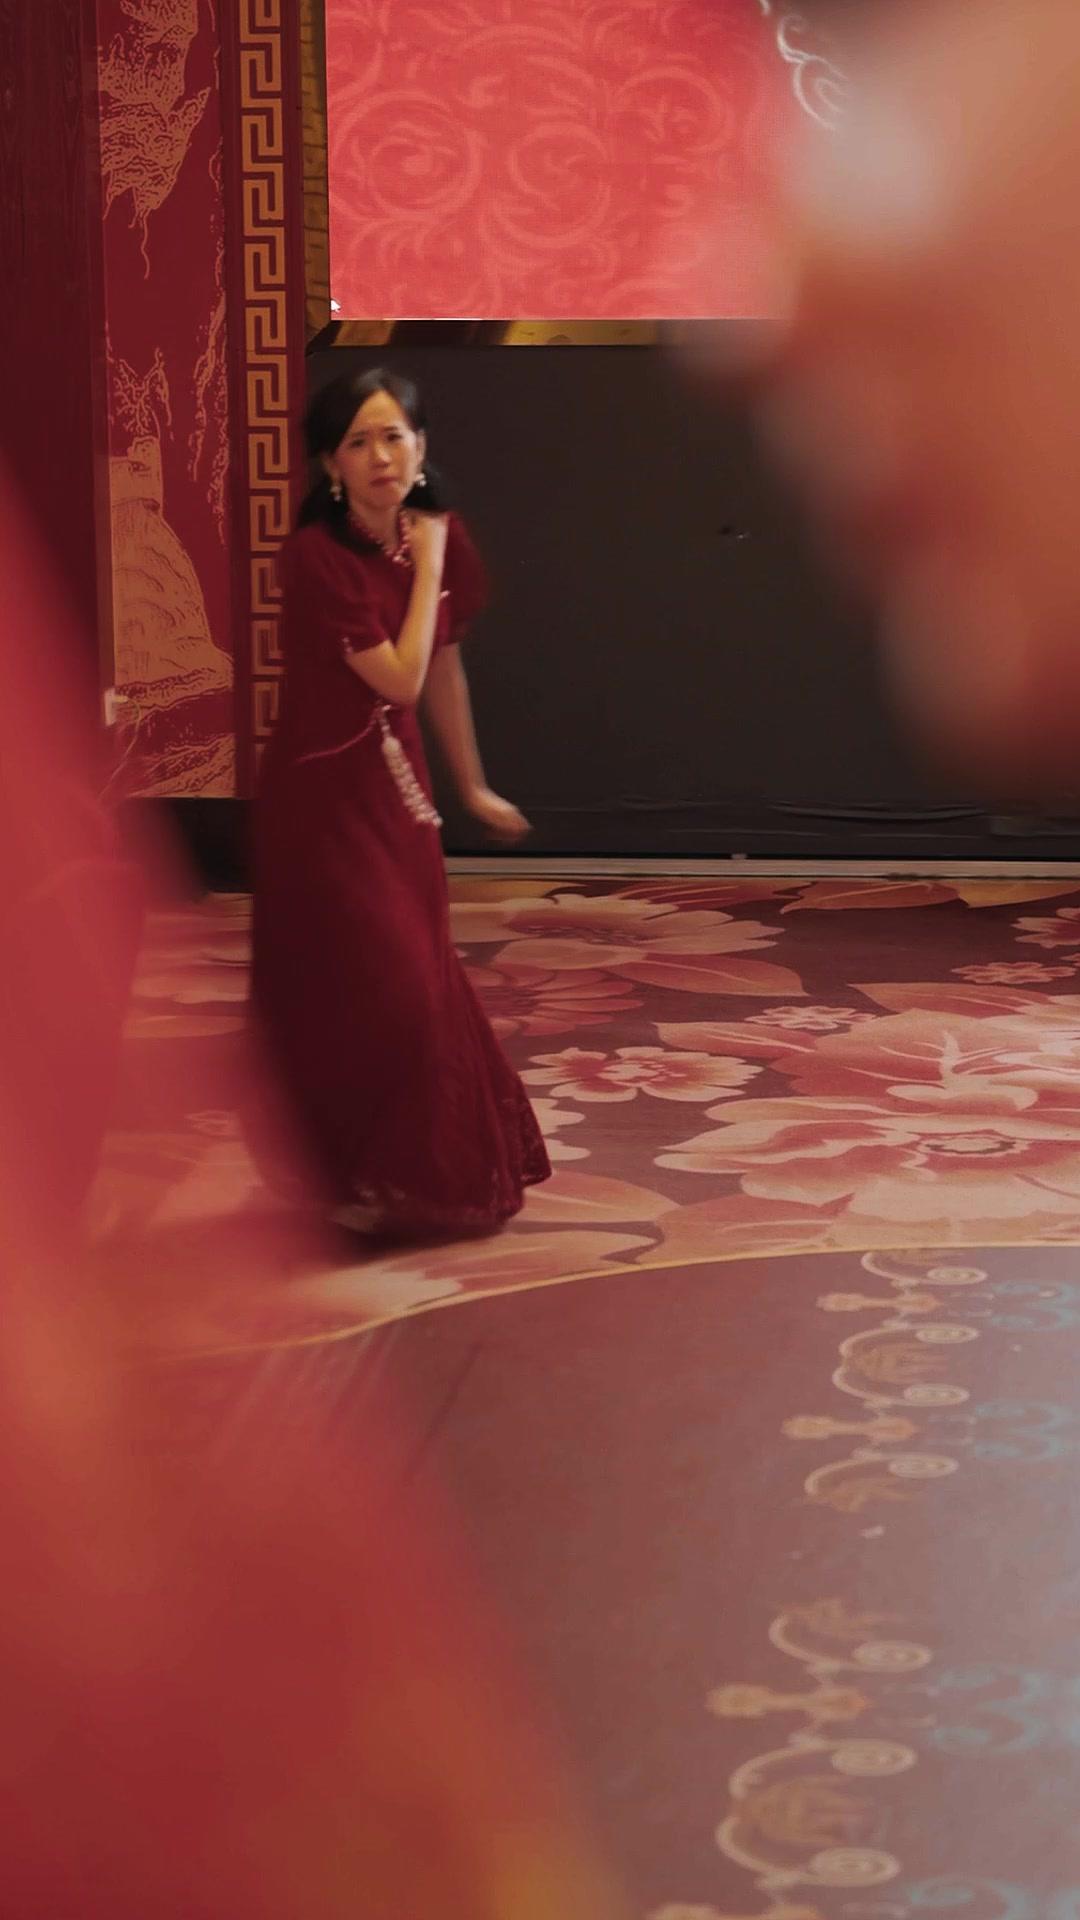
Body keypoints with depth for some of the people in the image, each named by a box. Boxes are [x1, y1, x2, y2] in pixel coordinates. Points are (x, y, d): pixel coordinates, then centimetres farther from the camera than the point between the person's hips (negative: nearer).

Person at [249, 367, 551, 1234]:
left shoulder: (441, 536, 0)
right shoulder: (317, 554, -20)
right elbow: (401, 678, -22)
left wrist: (474, 786, 20)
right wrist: (426, 567, -16)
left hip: (397, 785, 7)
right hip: (324, 794, -7)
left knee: (422, 979, 14)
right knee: (362, 991, -3)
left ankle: (430, 1172, 31)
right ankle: (361, 1183, 14)